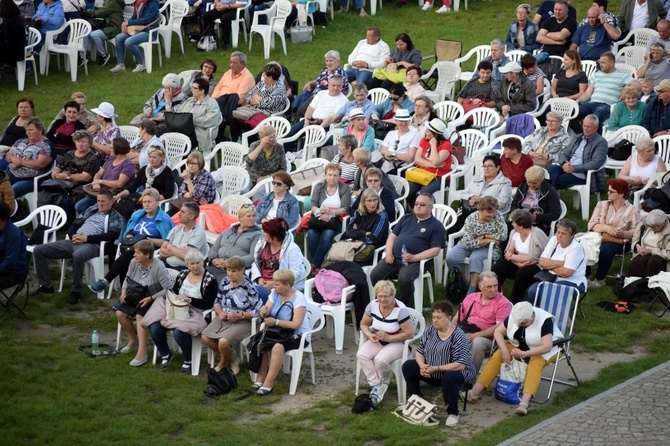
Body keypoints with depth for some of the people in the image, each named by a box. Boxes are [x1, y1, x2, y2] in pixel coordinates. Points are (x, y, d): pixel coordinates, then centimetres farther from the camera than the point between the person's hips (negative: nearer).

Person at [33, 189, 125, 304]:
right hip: (73, 242, 7)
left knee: (78, 255, -44)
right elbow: (74, 224, 24)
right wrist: (73, 236, -1)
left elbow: (112, 235, -12)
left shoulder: (115, 217, 6)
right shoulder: (92, 210, 25)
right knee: (39, 250, -5)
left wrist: (87, 238, -15)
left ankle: (76, 291, -27)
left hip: (92, 244, -7)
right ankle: (45, 285, 2)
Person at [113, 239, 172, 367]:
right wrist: (124, 293, -8)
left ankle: (142, 353, -27)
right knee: (119, 312, -12)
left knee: (140, 316, -31)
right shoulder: (134, 262, -6)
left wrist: (150, 299, -29)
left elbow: (168, 289, -24)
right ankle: (133, 339, 14)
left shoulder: (158, 267, -24)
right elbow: (127, 279, 10)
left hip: (154, 300, -7)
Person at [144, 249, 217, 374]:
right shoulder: (182, 275, 12)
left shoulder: (210, 280, -4)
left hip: (195, 314, -5)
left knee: (179, 332, -35)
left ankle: (188, 361, -7)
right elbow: (173, 293, 18)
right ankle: (165, 354, 10)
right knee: (154, 328, -19)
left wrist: (188, 299, -16)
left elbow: (208, 304, -11)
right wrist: (173, 298, -6)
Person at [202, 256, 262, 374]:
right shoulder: (224, 281, 4)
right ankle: (231, 357, 9)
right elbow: (217, 301, 15)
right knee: (205, 337, -16)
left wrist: (240, 315, -20)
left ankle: (224, 362, 9)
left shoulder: (249, 287, -14)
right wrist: (220, 312, -6)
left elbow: (258, 310, -14)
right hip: (224, 318, 6)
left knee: (223, 341, -29)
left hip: (243, 322, -6)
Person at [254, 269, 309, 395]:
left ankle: (268, 384, -30)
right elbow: (266, 312, -2)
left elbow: (296, 324, -23)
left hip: (298, 335, -6)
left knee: (277, 346, -34)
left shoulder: (299, 298, -16)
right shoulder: (274, 293, 3)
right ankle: (260, 378, -16)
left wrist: (275, 322, -29)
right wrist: (263, 312, -26)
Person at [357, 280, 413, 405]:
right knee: (361, 355, -24)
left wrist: (389, 338, -23)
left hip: (397, 342, -5)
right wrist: (369, 335, -13)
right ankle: (376, 385, -16)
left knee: (381, 359, -33)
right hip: (377, 341, 6)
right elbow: (364, 324, 9)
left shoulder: (400, 310, -22)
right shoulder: (372, 305, -5)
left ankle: (384, 384, 0)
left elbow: (410, 333, -20)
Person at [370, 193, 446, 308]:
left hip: (415, 262, -5)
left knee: (404, 279, -35)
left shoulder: (436, 226, 5)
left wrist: (414, 257, -16)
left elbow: (435, 250, -5)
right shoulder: (406, 218, 22)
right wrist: (389, 253, 2)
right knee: (375, 275, -18)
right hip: (394, 258, 5)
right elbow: (392, 236, 22)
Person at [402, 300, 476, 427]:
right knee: (408, 366, -7)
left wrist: (436, 368, -29)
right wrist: (422, 366, -17)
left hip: (457, 372, -7)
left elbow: (460, 365, -26)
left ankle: (453, 413, -17)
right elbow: (419, 351, 6)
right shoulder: (430, 330, -1)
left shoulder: (458, 336, -20)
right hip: (432, 373, 7)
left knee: (449, 377, -39)